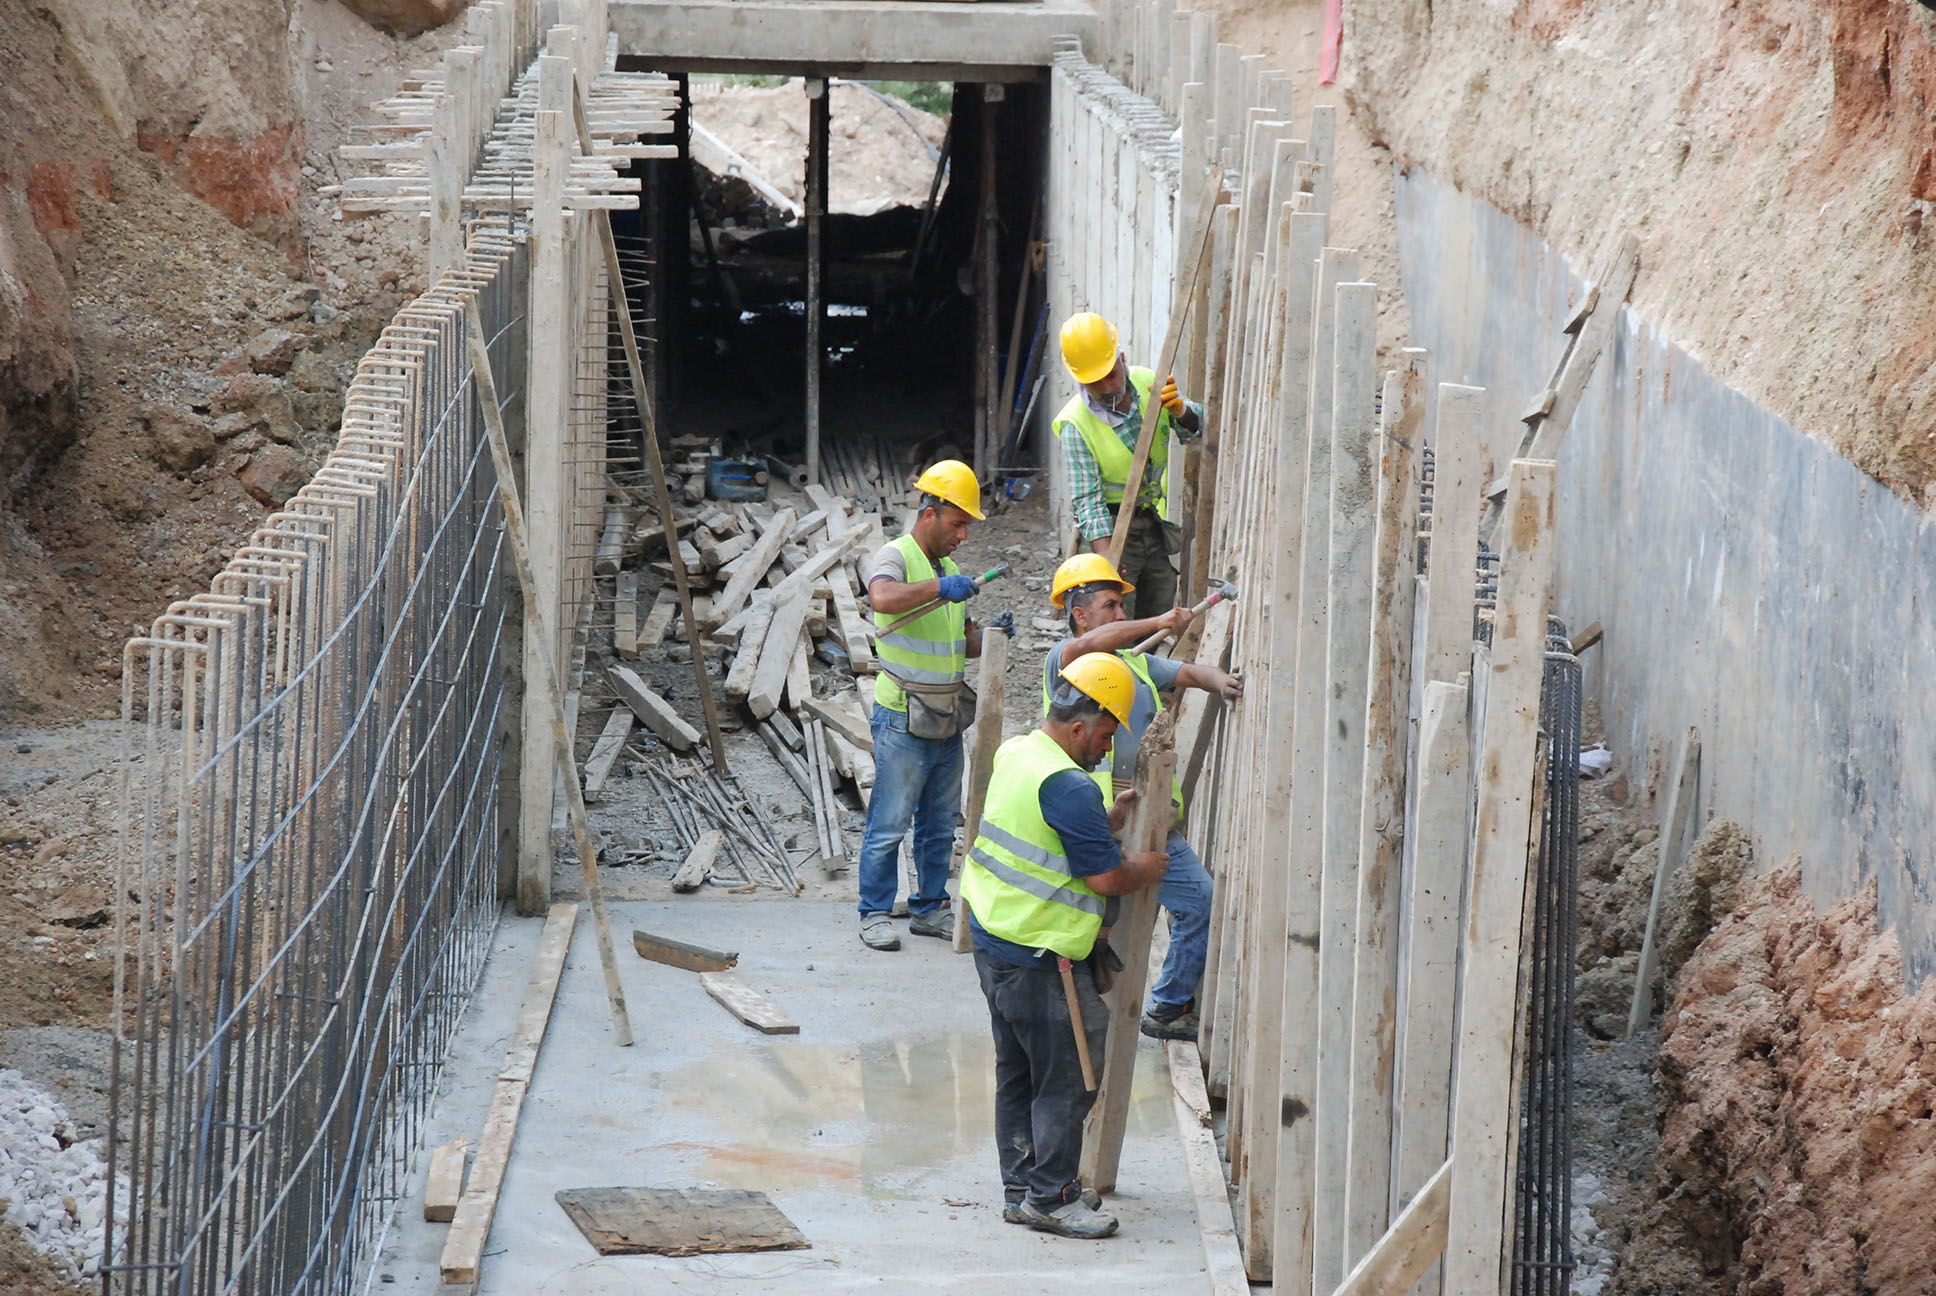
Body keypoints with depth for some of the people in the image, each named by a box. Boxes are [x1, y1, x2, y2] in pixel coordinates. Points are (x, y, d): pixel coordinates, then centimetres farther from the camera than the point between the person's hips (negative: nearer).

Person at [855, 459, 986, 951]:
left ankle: (929, 909, 23)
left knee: (940, 825, 13)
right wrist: (939, 588, -41)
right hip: (902, 721, -8)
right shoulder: (896, 556, -9)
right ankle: (875, 914, 5)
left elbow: (964, 640, 22)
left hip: (945, 721, 8)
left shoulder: (948, 568, 16)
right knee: (889, 824, -2)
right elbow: (882, 597, -33)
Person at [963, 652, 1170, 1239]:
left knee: (1018, 1071, 17)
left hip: (993, 937, 10)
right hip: (1040, 955, -10)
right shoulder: (1069, 788, -22)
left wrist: (1111, 821, 13)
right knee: (1067, 1077, 0)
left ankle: (1021, 1186, 25)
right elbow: (1105, 877, -19)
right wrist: (1143, 869, 0)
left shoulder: (1015, 754, 8)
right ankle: (1050, 1196, 6)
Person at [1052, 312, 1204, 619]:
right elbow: (1087, 498, -20)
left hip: (1155, 522, 5)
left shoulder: (1148, 383, -3)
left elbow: (1193, 428, 1)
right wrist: (1105, 557, -31)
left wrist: (1179, 409, -24)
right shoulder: (1075, 424, -18)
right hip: (1113, 528, -5)